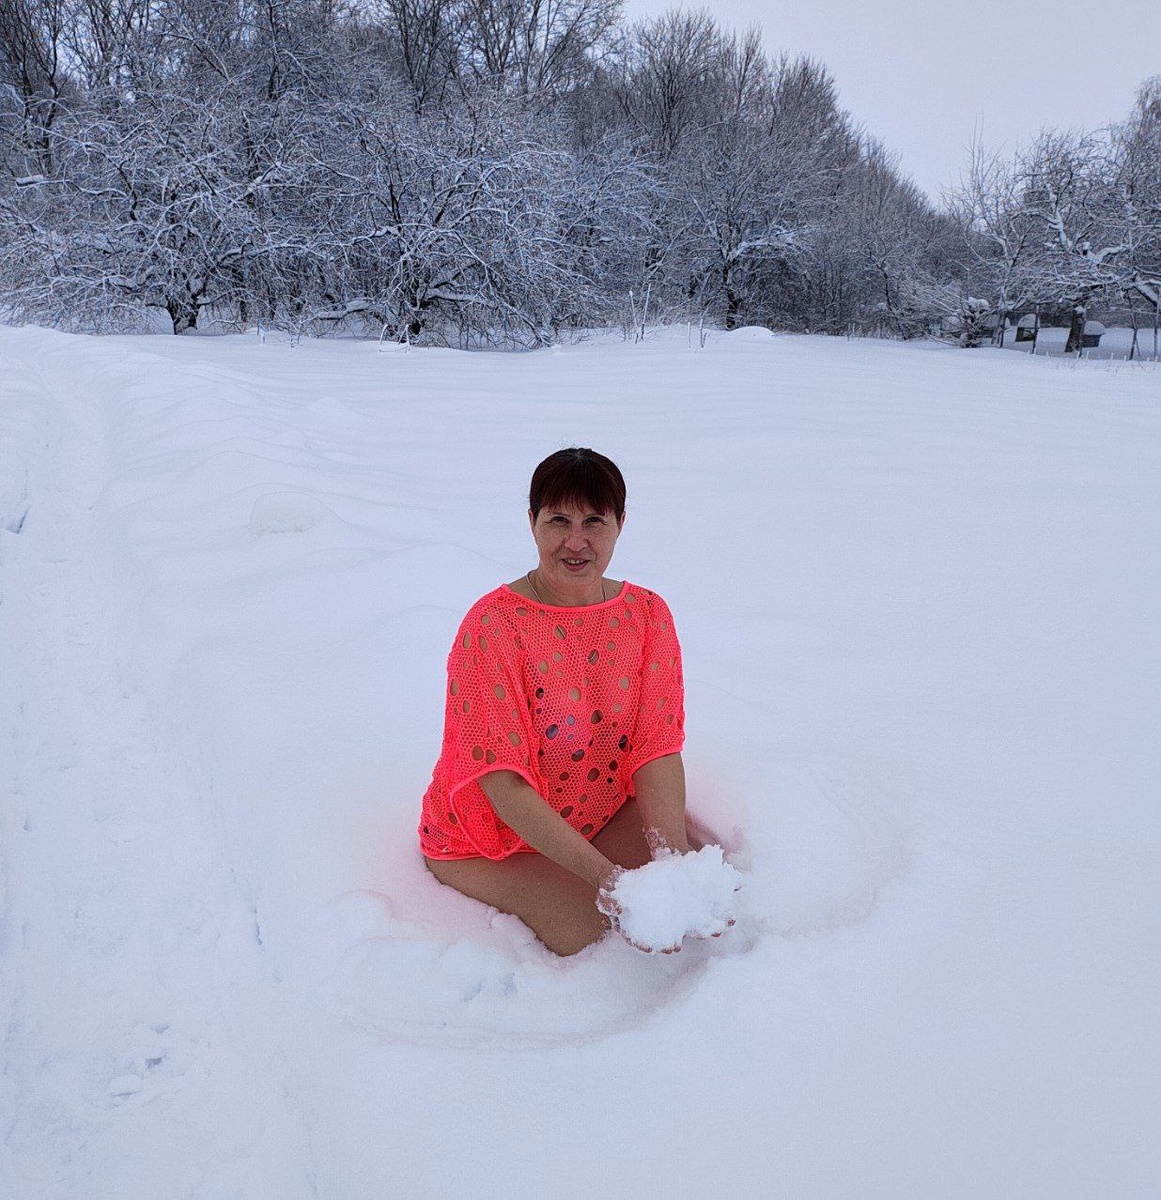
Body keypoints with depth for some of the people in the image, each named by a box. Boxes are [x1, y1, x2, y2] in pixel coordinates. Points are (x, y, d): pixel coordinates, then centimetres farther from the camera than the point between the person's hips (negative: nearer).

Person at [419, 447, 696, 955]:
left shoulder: (648, 614, -7)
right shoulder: (493, 626, -23)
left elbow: (657, 748, -11)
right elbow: (503, 783, -25)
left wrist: (672, 853, -29)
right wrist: (604, 874, -32)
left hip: (607, 813, 5)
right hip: (492, 836, -4)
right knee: (586, 926, -24)